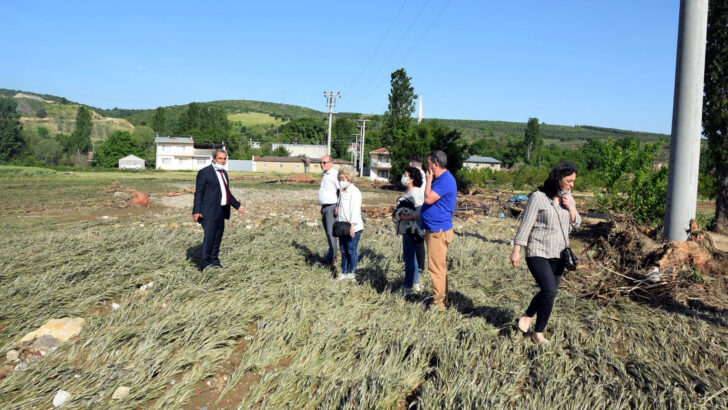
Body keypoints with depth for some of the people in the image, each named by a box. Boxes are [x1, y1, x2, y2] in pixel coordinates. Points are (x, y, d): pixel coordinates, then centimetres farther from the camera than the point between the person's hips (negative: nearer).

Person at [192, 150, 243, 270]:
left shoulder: (224, 173, 17)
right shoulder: (204, 172, -7)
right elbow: (198, 193, -10)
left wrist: (237, 205, 26)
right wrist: (196, 211, -16)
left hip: (221, 211, 8)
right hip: (209, 212, -8)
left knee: (218, 236, 13)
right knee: (209, 237, -10)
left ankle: (214, 261, 25)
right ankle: (205, 264, -4)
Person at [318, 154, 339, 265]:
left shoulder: (335, 174, -11)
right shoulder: (325, 175, 18)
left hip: (332, 207, -9)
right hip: (325, 207, 9)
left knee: (331, 232, -14)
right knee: (328, 233, 12)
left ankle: (333, 256, -13)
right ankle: (330, 255, 19)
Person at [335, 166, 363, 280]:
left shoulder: (354, 192, -11)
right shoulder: (342, 192, 15)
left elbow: (355, 210, -16)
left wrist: (352, 226, -20)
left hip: (352, 228, -8)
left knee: (351, 250, -1)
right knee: (343, 250, 12)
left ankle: (351, 272, 10)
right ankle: (344, 271, 21)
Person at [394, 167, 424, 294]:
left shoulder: (416, 193, -17)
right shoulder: (408, 192, 14)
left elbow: (421, 211, -24)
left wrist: (407, 217, -19)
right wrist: (399, 214, 8)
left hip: (411, 230, -10)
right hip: (406, 229, 10)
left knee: (409, 257, -4)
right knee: (411, 257, 18)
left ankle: (407, 286, 4)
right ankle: (415, 282, 30)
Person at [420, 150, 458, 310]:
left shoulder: (446, 180, -17)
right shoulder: (440, 179, 16)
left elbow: (429, 199, -24)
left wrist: (428, 181, -12)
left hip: (438, 230, -11)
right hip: (435, 229, 11)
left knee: (436, 267, -7)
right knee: (438, 266, 15)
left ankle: (439, 302, -1)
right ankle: (441, 298, 24)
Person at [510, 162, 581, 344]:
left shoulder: (568, 197, 9)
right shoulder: (538, 197, -11)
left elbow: (576, 224, 13)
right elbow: (525, 225, -11)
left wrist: (571, 208, -7)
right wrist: (516, 250, -13)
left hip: (558, 254, 7)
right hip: (538, 252, -7)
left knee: (548, 292, 10)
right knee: (550, 291, -16)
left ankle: (527, 317, 35)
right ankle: (538, 333, 1)